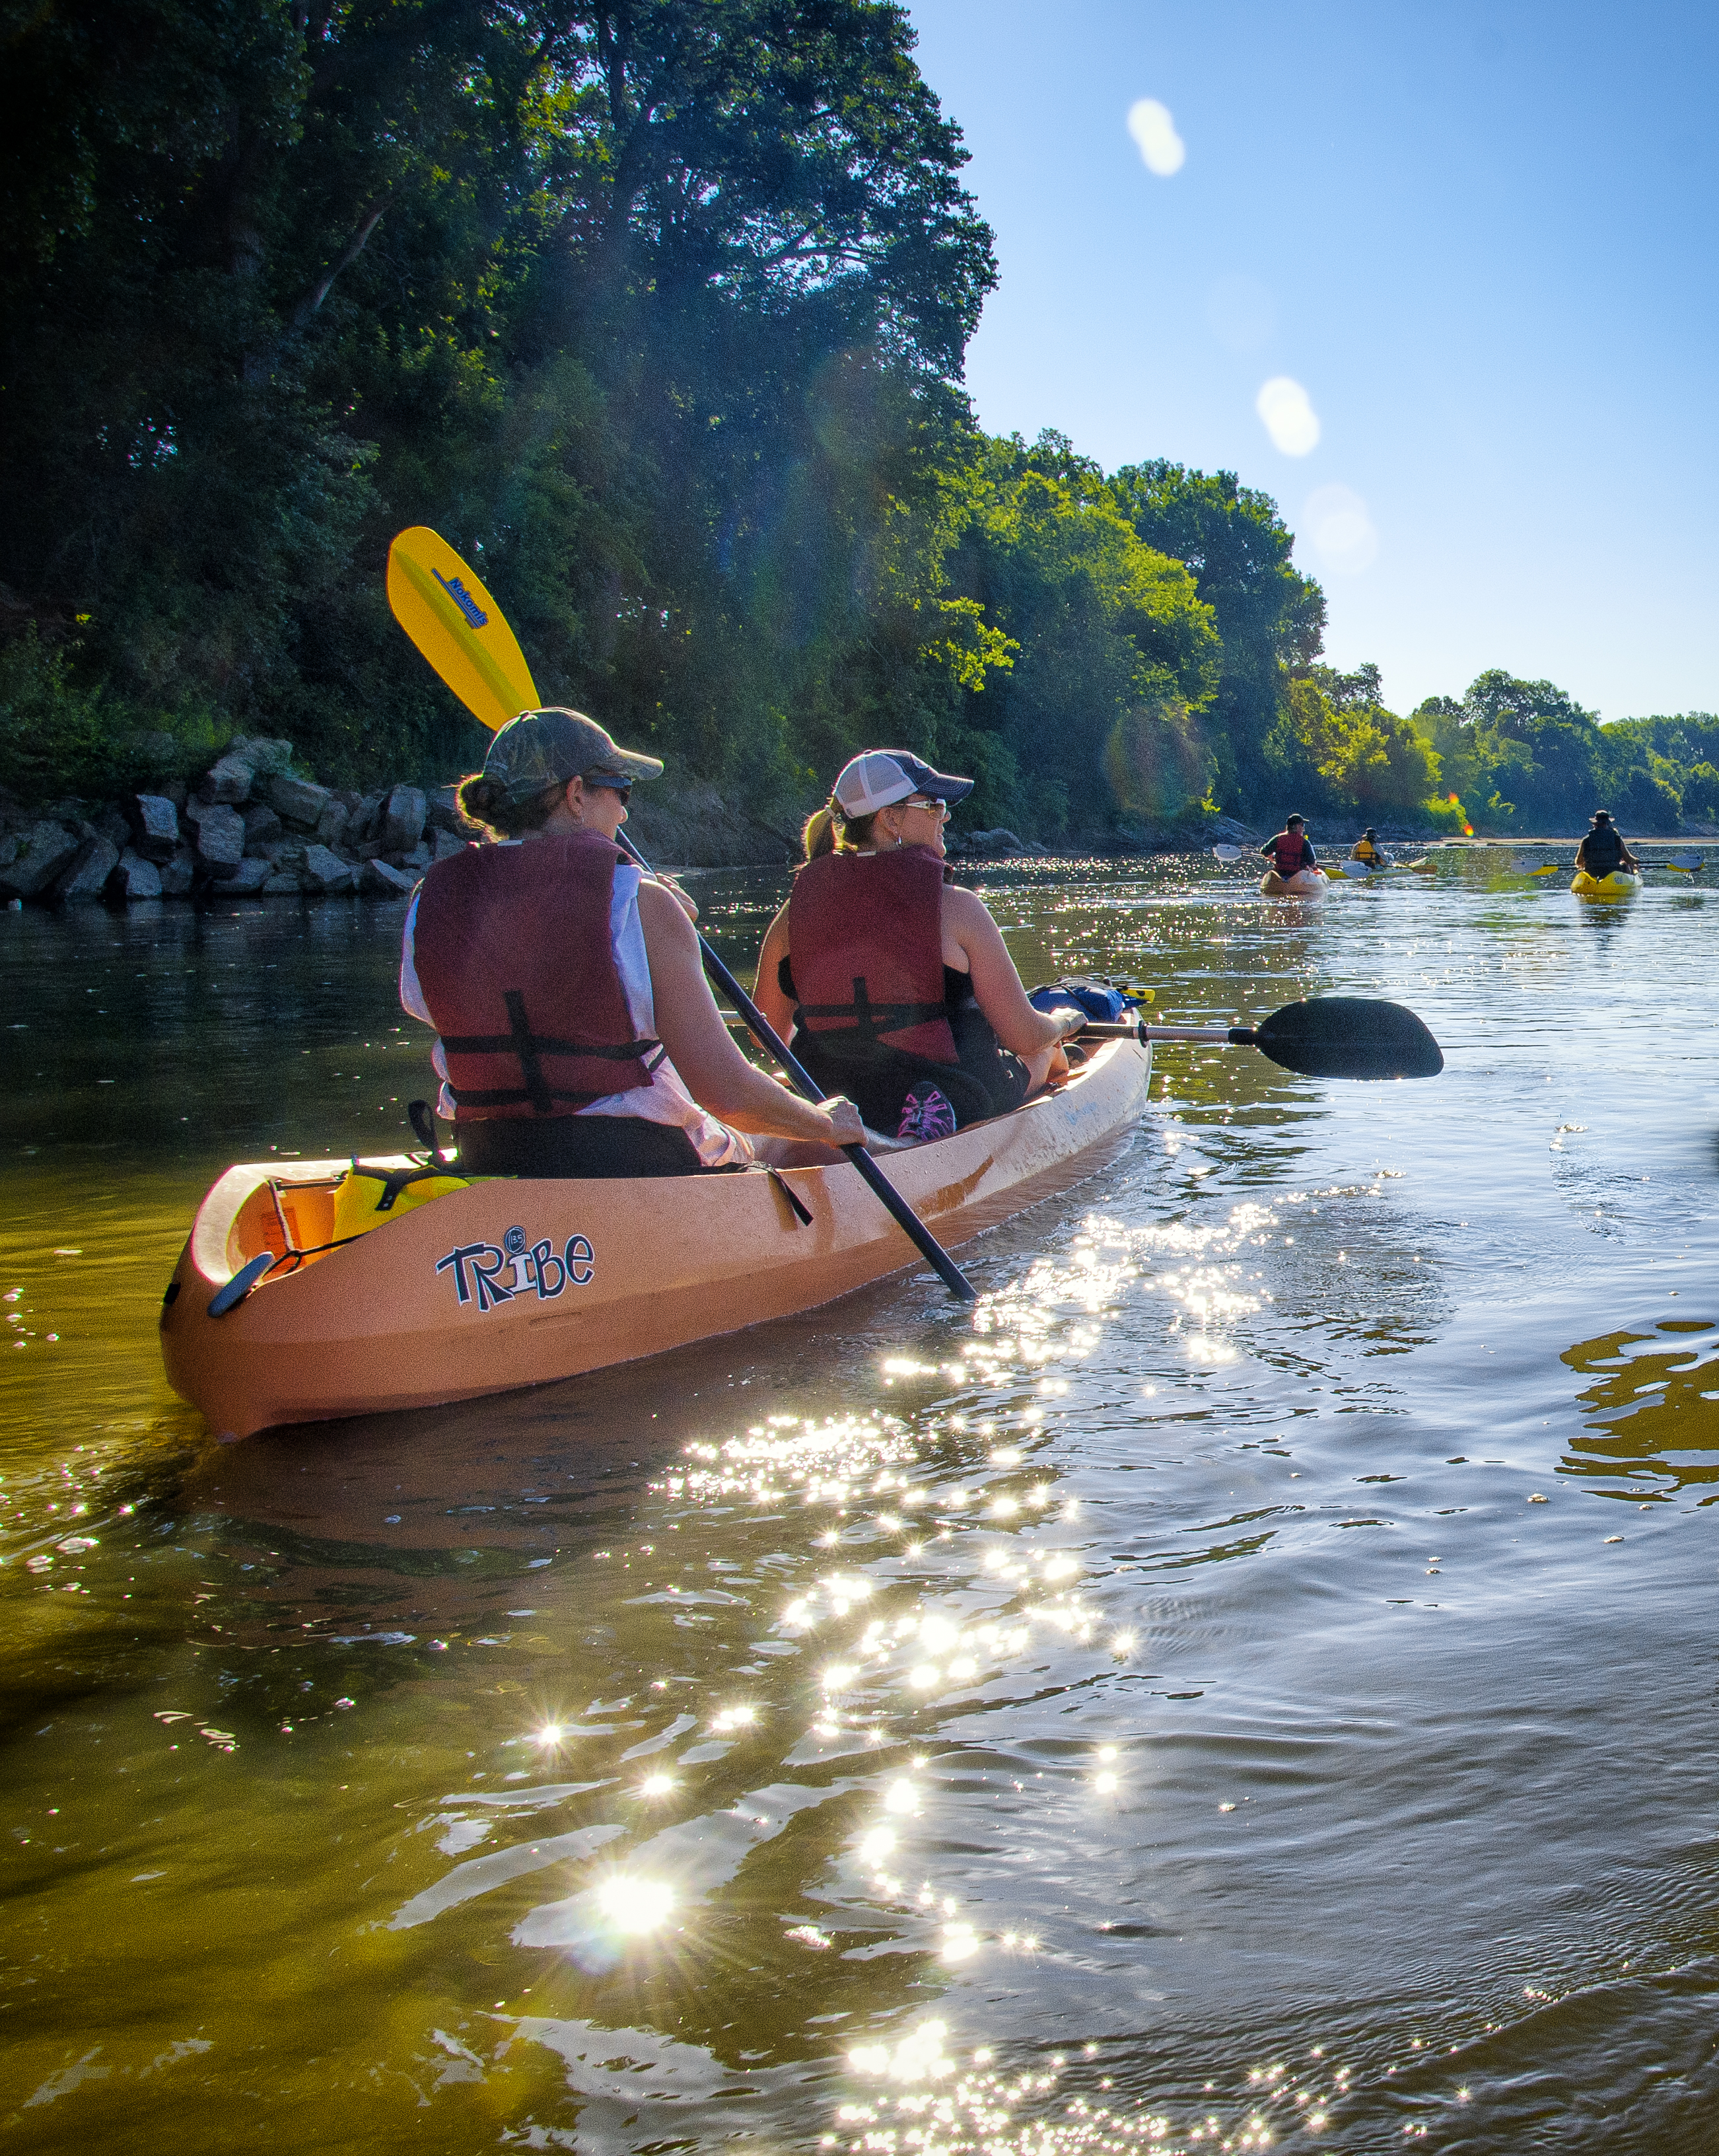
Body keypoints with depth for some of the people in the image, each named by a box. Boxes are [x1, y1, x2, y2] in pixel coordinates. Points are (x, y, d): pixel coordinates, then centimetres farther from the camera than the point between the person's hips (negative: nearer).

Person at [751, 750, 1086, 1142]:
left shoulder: (796, 908, -7)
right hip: (960, 1112, -4)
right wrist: (1063, 1021, 12)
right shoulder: (954, 908, -17)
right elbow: (1024, 1037, -12)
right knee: (1045, 1050, 32)